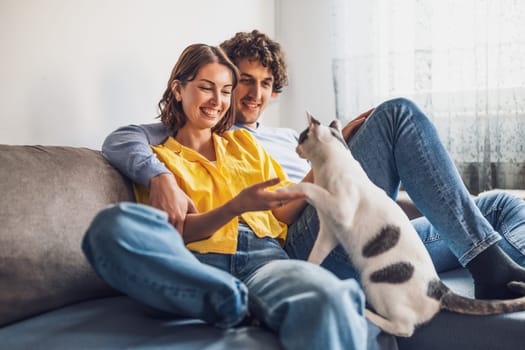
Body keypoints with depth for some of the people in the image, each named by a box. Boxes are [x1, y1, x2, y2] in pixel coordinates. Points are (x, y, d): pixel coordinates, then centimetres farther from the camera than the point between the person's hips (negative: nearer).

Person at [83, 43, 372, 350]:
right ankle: (234, 298, -26)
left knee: (331, 301, -37)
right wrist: (236, 206, -14)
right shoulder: (156, 158, 17)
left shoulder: (244, 142, 28)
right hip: (198, 263, 1)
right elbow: (171, 231, 1)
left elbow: (283, 213, 20)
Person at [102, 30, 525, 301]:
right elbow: (121, 140, 1)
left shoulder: (288, 136, 34)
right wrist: (161, 177, -22)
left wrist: (342, 144, 6)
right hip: (308, 240, -8)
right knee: (398, 112, -20)